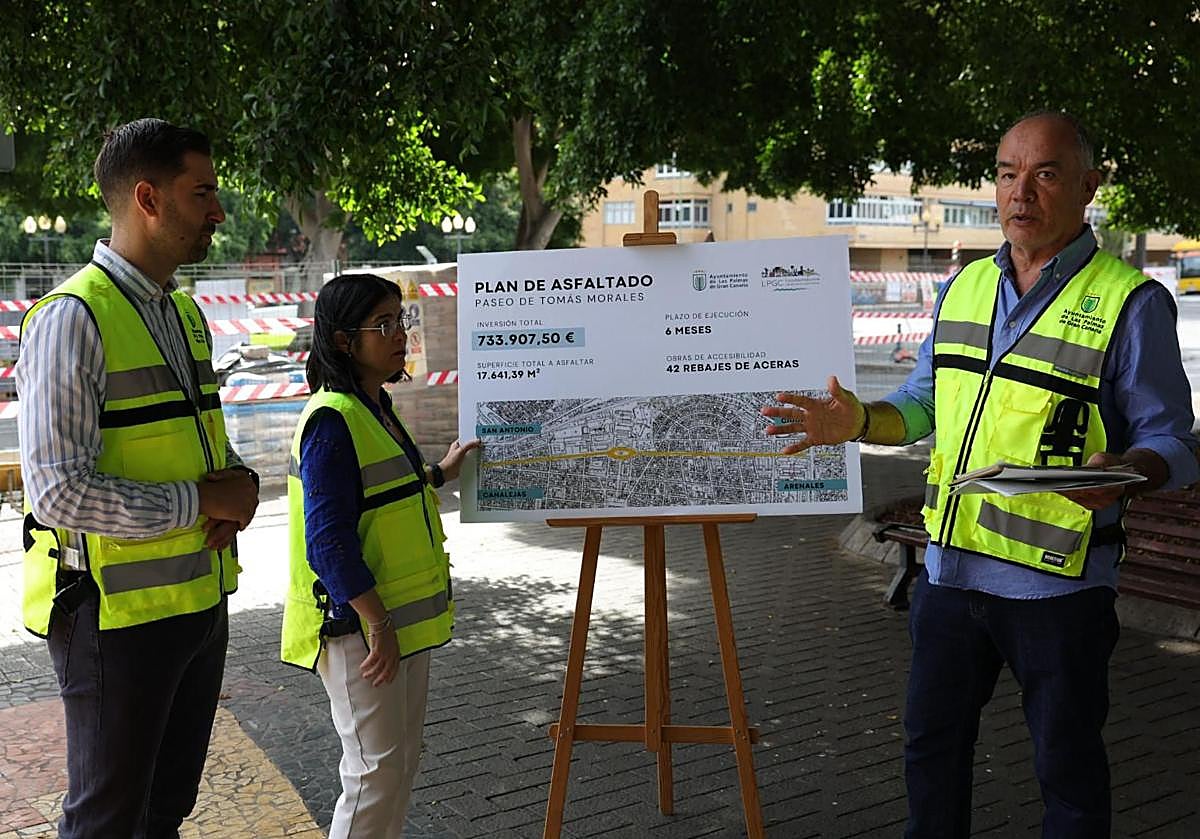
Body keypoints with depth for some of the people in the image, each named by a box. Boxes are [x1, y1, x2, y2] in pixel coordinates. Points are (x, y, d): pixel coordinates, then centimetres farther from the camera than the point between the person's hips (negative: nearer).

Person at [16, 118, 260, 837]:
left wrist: (237, 487, -1)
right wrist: (200, 501, -17)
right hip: (118, 615, -8)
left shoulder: (187, 313, 11)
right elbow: (58, 491, -24)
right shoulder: (74, 318, -17)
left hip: (201, 603, 8)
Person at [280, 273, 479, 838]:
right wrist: (378, 624, -23)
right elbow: (329, 542, -23)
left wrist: (437, 474, 26)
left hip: (401, 618, 10)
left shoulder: (376, 407, 11)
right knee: (377, 769, -3)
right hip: (358, 625, -10)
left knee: (403, 758, 18)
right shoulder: (332, 421, -20)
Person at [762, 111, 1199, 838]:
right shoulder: (965, 287, 8)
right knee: (932, 744, 19)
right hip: (951, 566, 6)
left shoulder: (1131, 302, -9)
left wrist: (1123, 472, -31)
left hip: (1058, 585, -5)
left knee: (1068, 766, 12)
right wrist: (858, 421, -4)